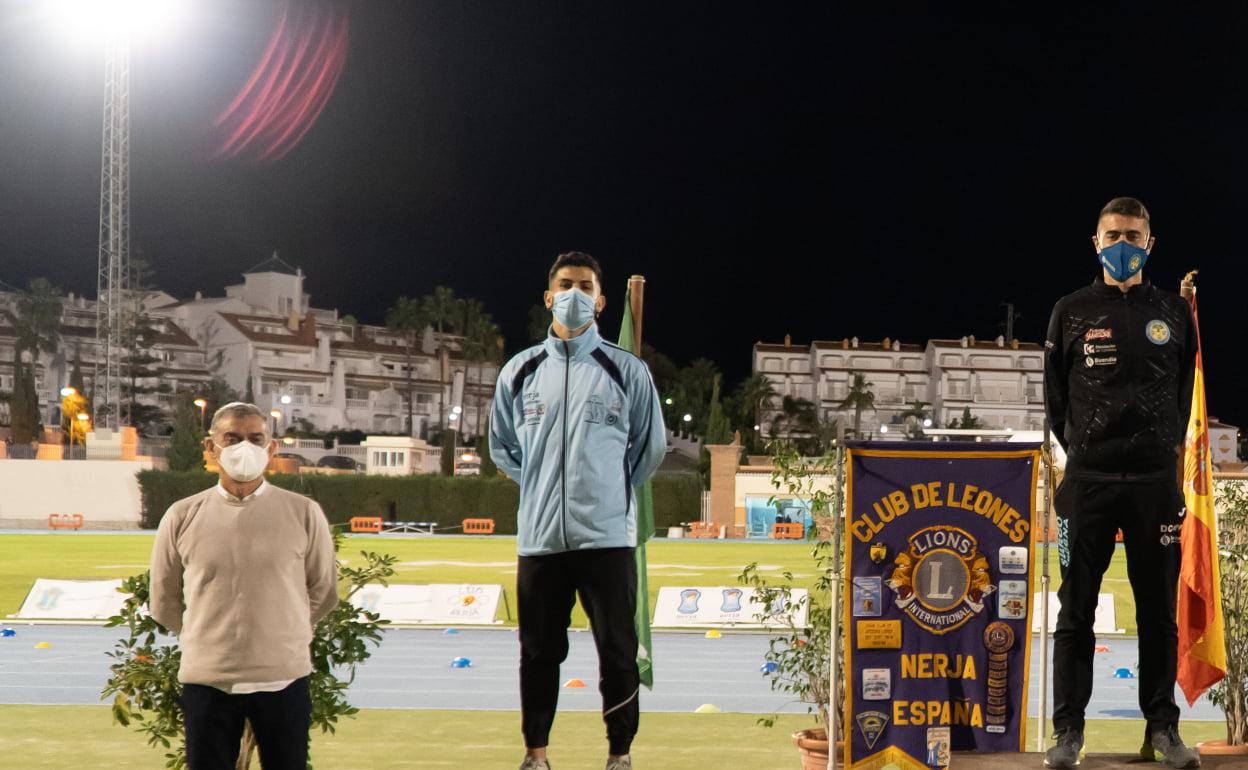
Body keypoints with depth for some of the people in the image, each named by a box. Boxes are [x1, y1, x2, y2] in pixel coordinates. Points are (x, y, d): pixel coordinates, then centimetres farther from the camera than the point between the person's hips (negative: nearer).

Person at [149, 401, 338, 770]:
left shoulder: (303, 513, -2)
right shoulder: (182, 517, 0)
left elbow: (323, 592, 11)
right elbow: (164, 602, 11)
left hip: (284, 679, 0)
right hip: (207, 680, 0)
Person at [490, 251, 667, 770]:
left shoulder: (628, 371, 2)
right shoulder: (521, 371, 8)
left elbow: (650, 448, 13)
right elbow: (502, 446, 19)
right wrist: (543, 489, 13)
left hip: (608, 537, -2)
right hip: (539, 538, 2)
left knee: (618, 652, 0)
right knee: (539, 651, 10)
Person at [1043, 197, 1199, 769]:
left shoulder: (1174, 313, 9)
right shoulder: (1072, 312, 6)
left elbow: (1185, 391, 16)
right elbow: (1054, 395, 10)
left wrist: (1167, 444, 8)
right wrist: (1082, 448, 4)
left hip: (1156, 479, 1)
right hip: (1088, 479, -1)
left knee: (1159, 609, 4)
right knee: (1076, 609, 0)